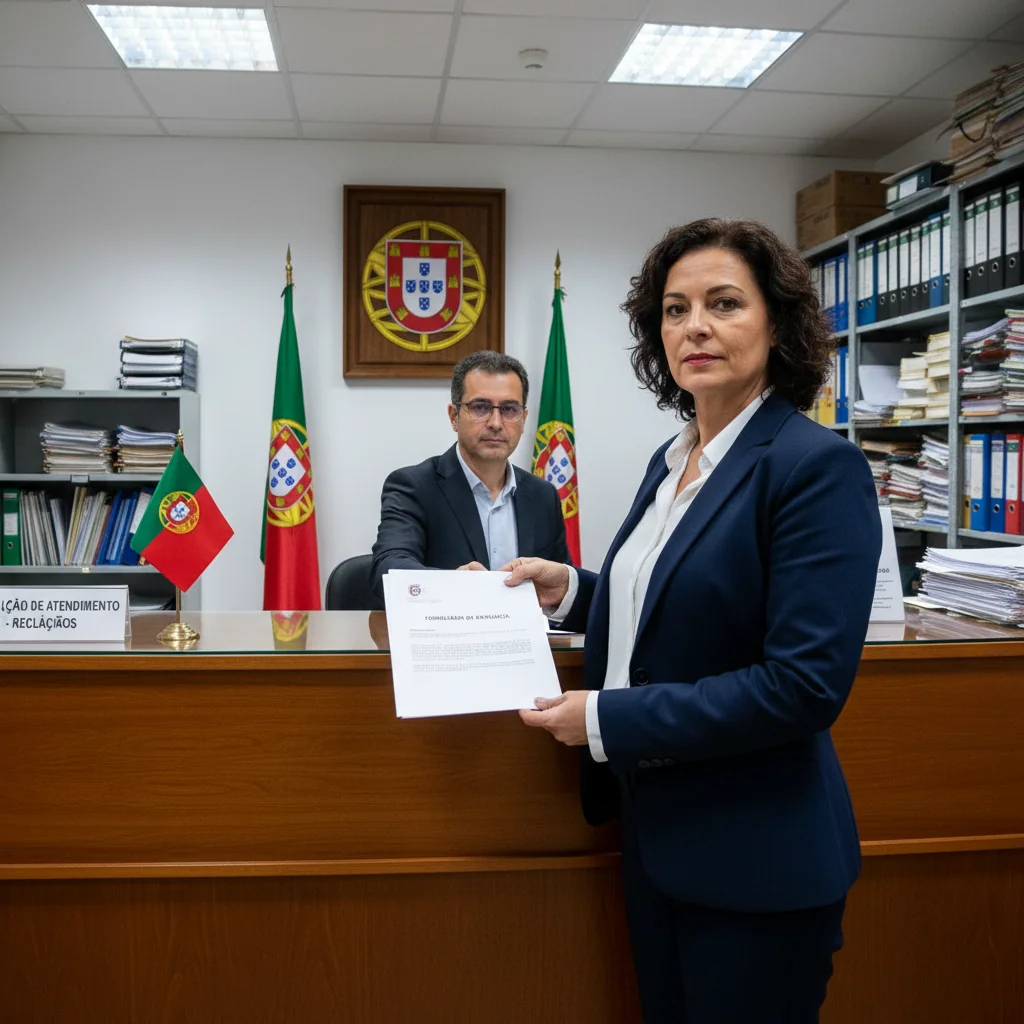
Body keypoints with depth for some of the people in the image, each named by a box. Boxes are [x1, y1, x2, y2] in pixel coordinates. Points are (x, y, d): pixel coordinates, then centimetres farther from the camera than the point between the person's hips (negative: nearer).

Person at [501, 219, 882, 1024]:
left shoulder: (818, 466, -18)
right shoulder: (673, 460, 7)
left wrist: (607, 720, -22)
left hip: (754, 859, -7)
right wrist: (572, 592, 2)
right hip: (657, 836, 8)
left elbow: (806, 682, -24)